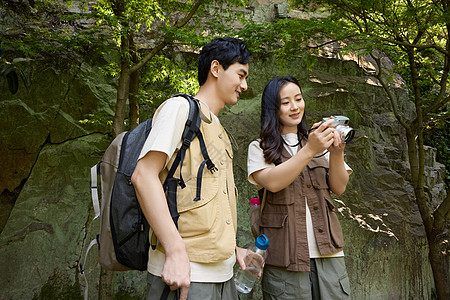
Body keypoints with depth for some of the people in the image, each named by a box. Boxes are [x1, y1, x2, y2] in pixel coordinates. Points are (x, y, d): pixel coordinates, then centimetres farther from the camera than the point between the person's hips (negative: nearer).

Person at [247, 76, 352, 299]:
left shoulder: (320, 141, 15)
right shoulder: (259, 148, 6)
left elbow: (339, 188, 5)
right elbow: (272, 183, -13)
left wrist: (336, 153, -12)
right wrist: (310, 151, -21)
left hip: (327, 251, 3)